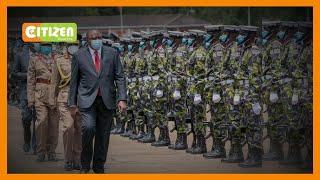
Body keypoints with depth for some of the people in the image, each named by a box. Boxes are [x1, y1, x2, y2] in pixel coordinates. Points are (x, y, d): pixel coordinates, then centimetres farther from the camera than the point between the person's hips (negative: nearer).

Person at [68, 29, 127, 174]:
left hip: (107, 101, 2)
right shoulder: (79, 56, 4)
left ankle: (99, 167, 19)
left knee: (103, 135, 5)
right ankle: (85, 165, -6)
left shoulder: (112, 53, 7)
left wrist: (122, 99, -6)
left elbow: (120, 77, 5)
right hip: (87, 100, -2)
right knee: (89, 128, -22)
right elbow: (74, 81, 7)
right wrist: (72, 104, 3)